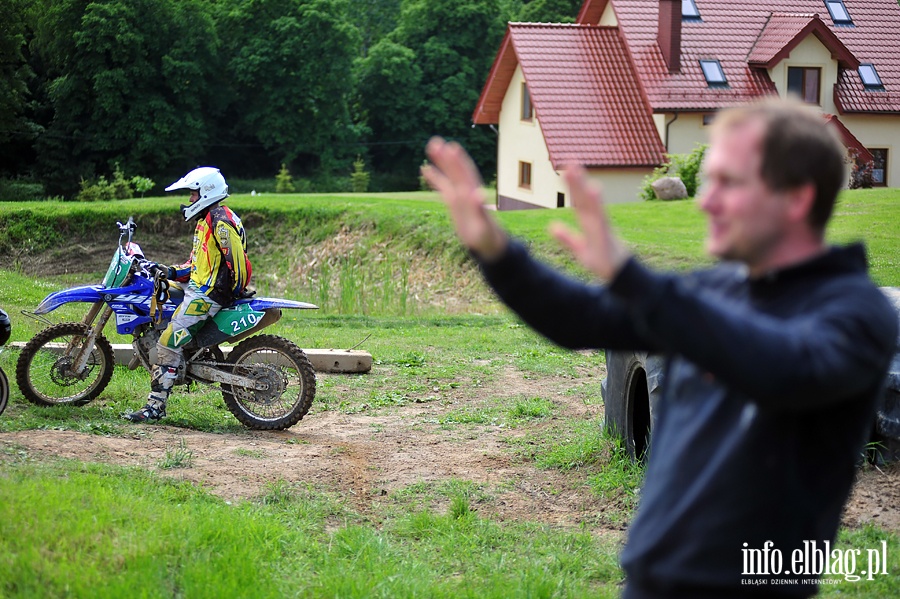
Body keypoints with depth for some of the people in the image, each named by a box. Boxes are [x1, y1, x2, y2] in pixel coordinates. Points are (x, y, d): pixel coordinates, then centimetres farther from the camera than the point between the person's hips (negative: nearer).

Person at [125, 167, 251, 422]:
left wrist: (237, 291, -12)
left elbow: (237, 259, -20)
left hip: (206, 295, -11)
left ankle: (156, 405, -16)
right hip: (197, 287, 11)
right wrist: (172, 271, 10)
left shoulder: (220, 221, -14)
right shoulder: (206, 220, 20)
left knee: (168, 344, -15)